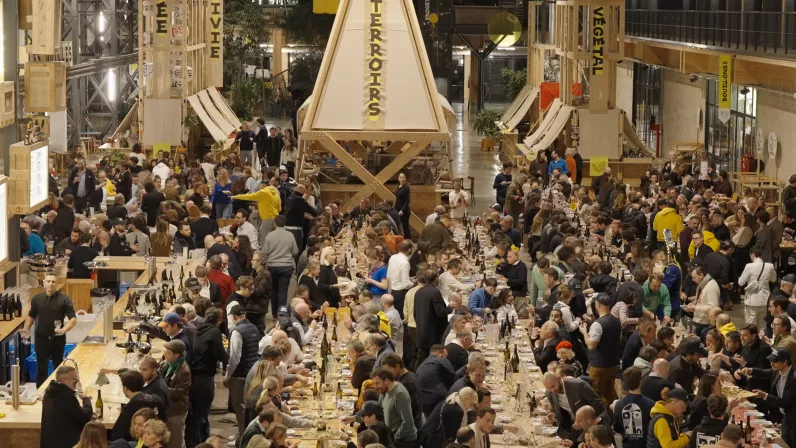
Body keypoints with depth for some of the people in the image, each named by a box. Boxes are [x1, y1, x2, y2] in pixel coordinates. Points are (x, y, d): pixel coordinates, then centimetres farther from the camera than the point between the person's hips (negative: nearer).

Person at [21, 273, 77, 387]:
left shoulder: (64, 299, -9)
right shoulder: (36, 299, 0)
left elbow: (73, 319, -11)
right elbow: (31, 316, 14)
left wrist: (64, 329, -28)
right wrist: (26, 329, -1)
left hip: (58, 339, -1)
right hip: (41, 338, 1)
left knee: (58, 367, 12)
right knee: (41, 368, 5)